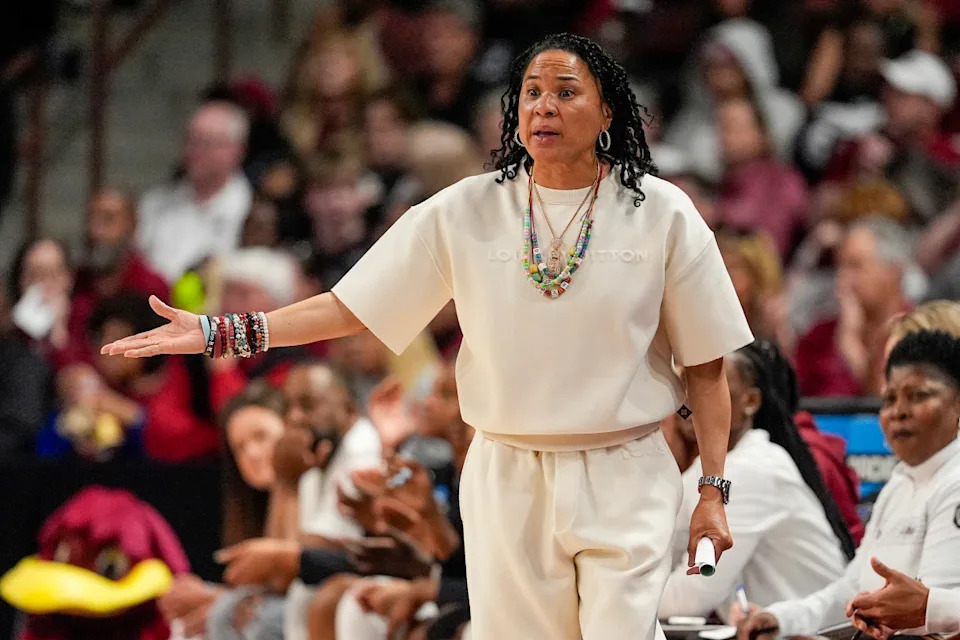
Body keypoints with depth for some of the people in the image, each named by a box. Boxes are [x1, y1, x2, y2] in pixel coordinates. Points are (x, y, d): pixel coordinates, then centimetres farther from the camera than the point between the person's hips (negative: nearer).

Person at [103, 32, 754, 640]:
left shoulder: (662, 213, -2)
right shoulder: (468, 211, 2)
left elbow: (705, 364, 2)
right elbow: (350, 308, 3)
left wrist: (714, 490, -3)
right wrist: (217, 332, -5)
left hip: (625, 483, -2)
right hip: (509, 480, 2)